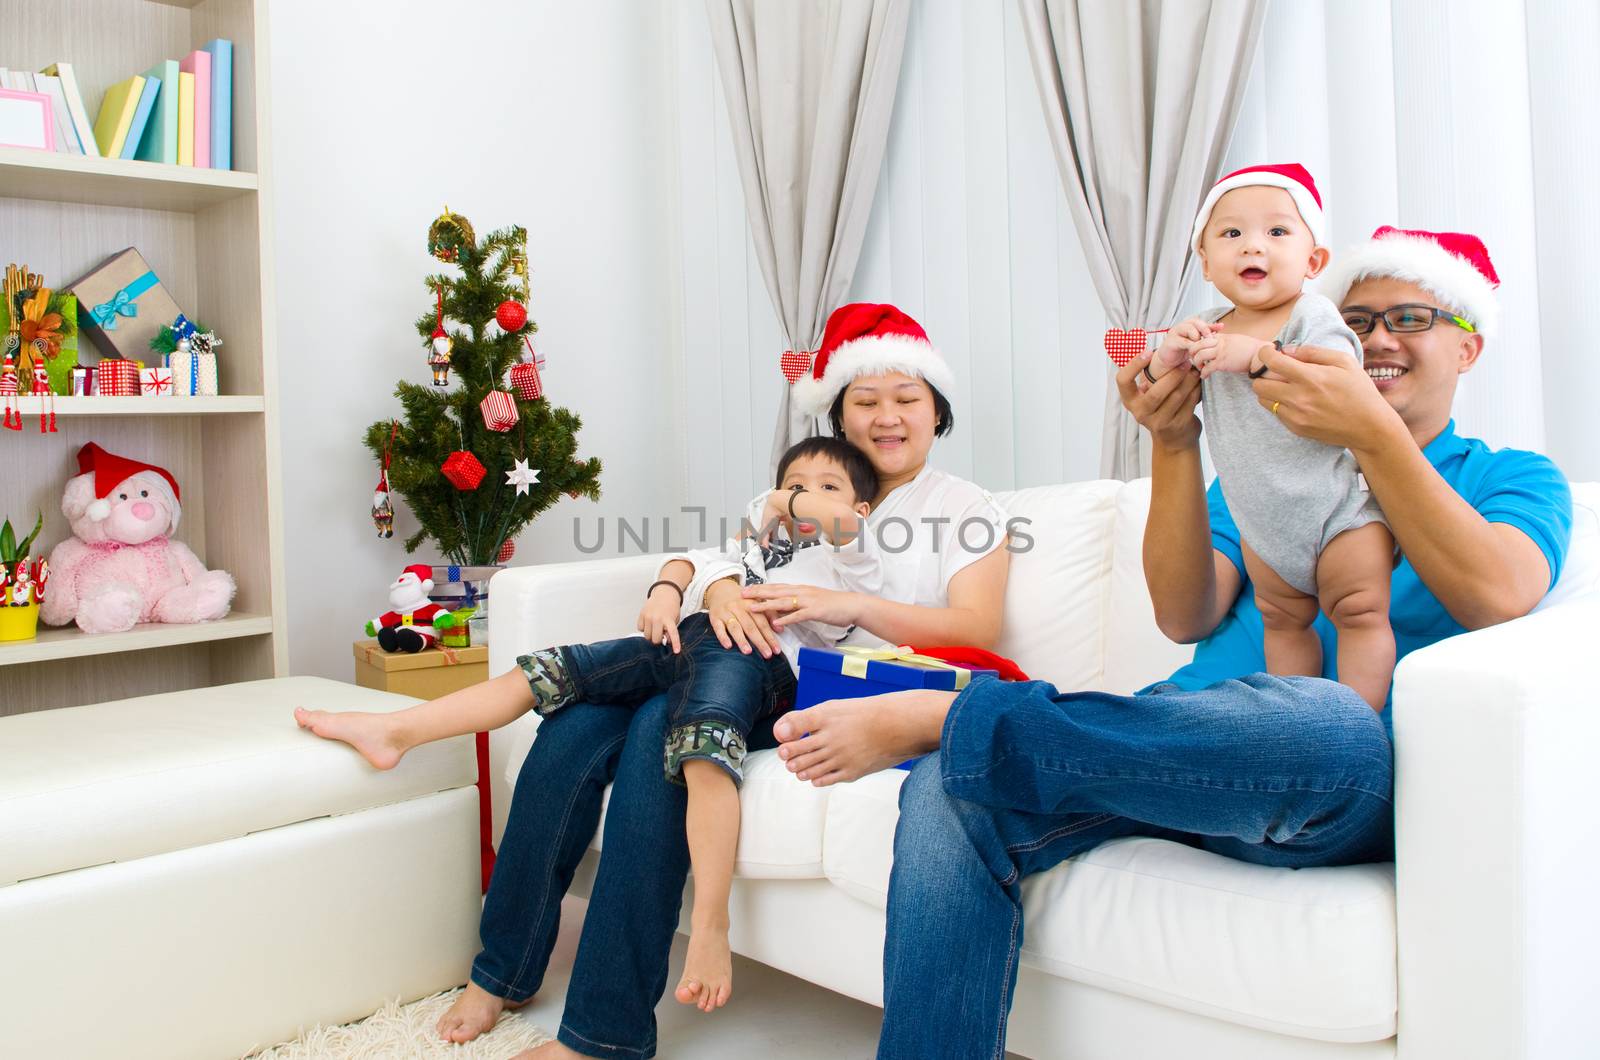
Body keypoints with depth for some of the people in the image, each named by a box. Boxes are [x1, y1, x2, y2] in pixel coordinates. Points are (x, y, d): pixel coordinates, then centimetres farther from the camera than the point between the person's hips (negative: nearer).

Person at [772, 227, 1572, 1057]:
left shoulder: (1516, 480, 17)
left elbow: (1497, 597, -9)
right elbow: (1187, 618, 5)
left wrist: (1375, 434, -16)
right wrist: (1175, 445, -7)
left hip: (1362, 785, -2)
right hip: (1192, 753, 3)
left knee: (1332, 723, -40)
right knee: (947, 790, -24)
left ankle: (943, 715, -28)